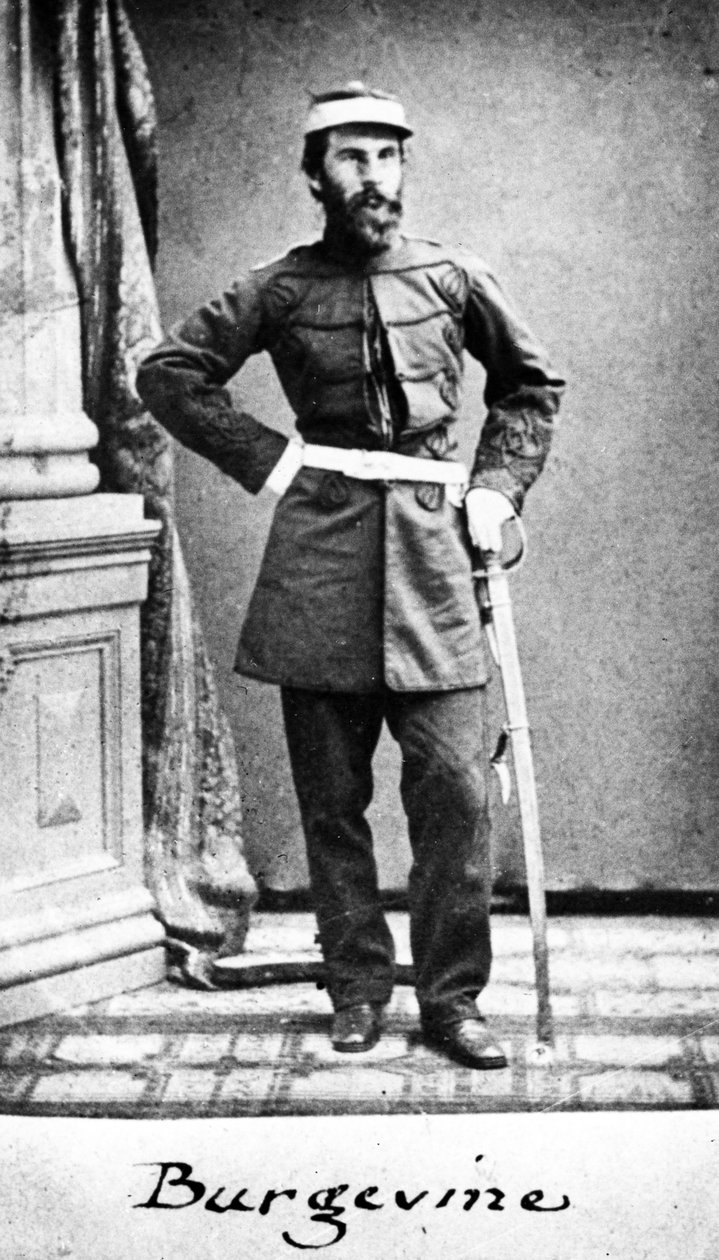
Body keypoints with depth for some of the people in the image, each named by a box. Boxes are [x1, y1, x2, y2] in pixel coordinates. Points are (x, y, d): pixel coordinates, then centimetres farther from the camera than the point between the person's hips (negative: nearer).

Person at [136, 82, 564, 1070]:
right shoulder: (281, 290, 5)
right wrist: (265, 459, 0)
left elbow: (533, 385, 20)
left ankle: (452, 999, 7)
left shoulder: (455, 279, 8)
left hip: (430, 545, 1)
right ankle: (357, 989, 18)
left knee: (454, 787, -5)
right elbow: (169, 372, 8)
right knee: (331, 796, 5)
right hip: (319, 552, 0)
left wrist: (496, 489, 8)